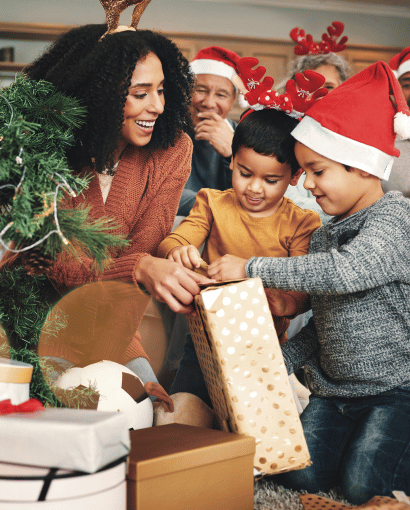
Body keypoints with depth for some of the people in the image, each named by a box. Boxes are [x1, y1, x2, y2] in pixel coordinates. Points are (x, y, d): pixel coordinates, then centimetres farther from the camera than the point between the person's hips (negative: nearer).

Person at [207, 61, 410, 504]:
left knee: (360, 486, -14)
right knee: (300, 475, -5)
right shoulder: (324, 235, 11)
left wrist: (251, 268, -31)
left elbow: (343, 270, -35)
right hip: (334, 387, 7)